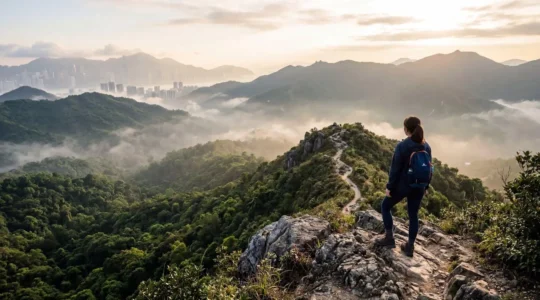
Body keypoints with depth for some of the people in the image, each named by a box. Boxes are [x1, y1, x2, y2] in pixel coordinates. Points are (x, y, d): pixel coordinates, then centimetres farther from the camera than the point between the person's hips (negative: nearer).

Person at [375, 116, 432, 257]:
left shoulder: (402, 146, -17)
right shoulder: (426, 146, 1)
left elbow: (395, 168, -16)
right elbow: (430, 168, 8)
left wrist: (389, 186, -8)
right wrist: (426, 186, 18)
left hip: (403, 185, -5)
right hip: (419, 187, 5)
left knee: (385, 206, 16)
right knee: (413, 215, 14)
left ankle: (389, 238, 16)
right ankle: (410, 246, 19)